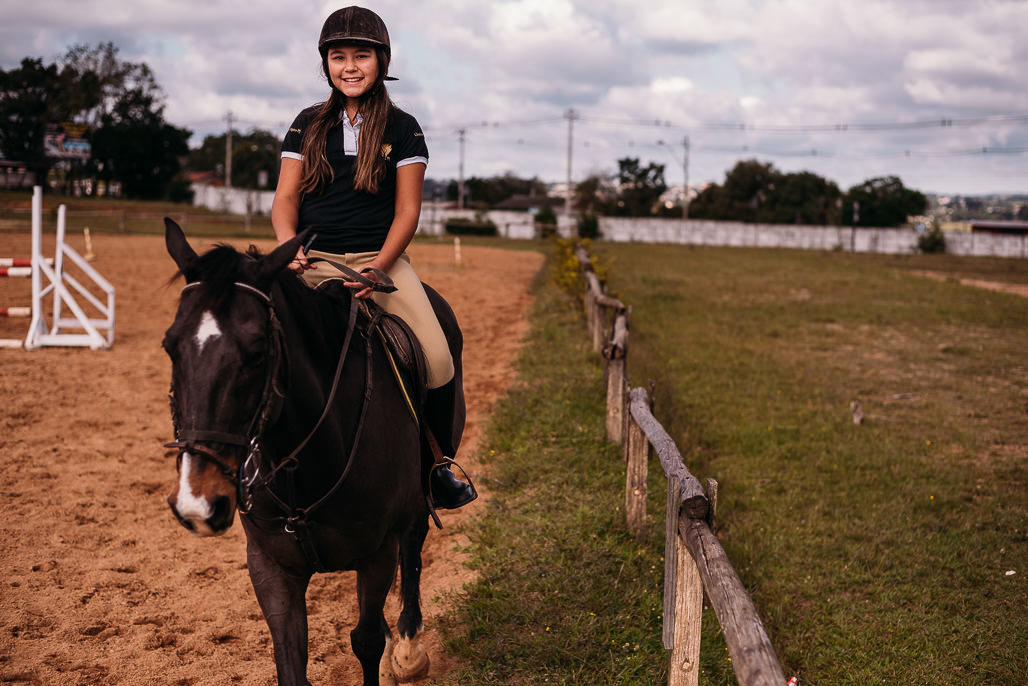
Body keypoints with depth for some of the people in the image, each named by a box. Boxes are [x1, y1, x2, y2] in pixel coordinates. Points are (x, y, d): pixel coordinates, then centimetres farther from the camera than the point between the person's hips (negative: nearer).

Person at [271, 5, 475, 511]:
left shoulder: (402, 129, 6)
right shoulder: (308, 125, 11)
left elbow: (407, 211, 1)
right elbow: (285, 197, 7)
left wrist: (379, 266, -15)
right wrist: (290, 247, -14)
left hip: (380, 260, -1)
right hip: (313, 262, 2)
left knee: (437, 359, -19)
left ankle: (440, 466, 3)